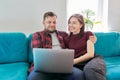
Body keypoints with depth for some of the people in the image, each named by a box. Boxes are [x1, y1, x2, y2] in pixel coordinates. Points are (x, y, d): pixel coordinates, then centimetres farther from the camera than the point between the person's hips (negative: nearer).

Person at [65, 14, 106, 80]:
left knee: (89, 69, -40)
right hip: (78, 64, 2)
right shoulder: (67, 40, 20)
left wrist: (74, 61, -12)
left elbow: (90, 54, -1)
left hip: (93, 60, -1)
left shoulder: (88, 34, 11)